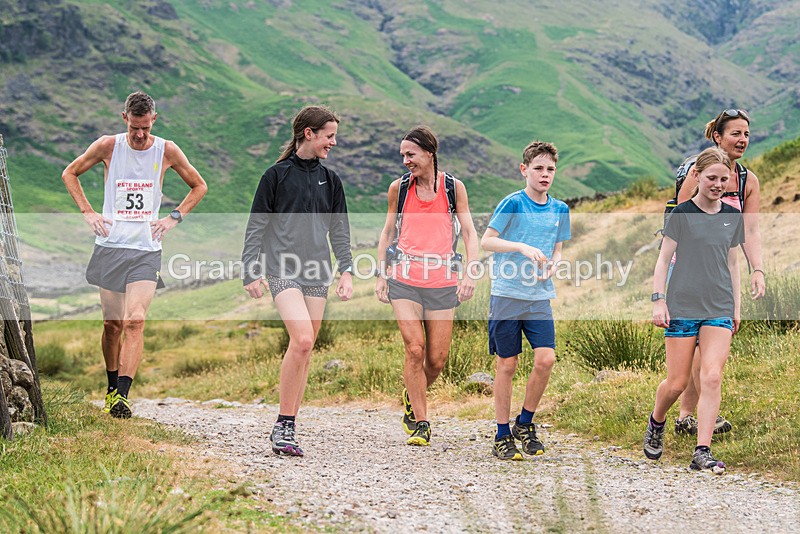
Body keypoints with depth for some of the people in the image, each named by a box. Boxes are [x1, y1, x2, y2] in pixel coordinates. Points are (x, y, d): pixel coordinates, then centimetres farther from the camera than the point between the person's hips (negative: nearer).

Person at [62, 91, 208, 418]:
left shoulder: (167, 151, 0)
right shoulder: (108, 146, -1)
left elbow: (199, 186, 15)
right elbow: (70, 173, 14)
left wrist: (174, 218, 3)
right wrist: (88, 212, 3)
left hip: (146, 250, -1)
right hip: (109, 246, 1)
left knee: (134, 322, -15)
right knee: (112, 324, 7)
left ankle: (122, 396, -20)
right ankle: (112, 388, 27)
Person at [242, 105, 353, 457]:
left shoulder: (330, 180, 14)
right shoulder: (277, 175, 1)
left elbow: (340, 230, 16)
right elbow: (256, 226, 1)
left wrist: (346, 271, 4)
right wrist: (252, 271, -6)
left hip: (317, 275, 5)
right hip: (283, 270, -5)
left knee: (305, 350, 4)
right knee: (301, 339, -22)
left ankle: (286, 429, 12)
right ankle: (284, 424, -14)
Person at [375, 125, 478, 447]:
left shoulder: (453, 187, 4)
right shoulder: (399, 188, 7)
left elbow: (469, 233, 5)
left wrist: (470, 274, -7)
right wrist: (381, 275, 9)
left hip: (442, 281, 0)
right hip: (404, 279, 0)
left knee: (437, 360, 0)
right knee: (414, 348, -14)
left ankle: (413, 398, 31)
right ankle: (420, 423, -5)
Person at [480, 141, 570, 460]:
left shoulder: (559, 209, 8)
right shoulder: (513, 203, -7)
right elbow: (486, 241, -9)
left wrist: (552, 266, -4)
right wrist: (522, 247, -22)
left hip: (540, 297, 4)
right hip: (507, 294, -4)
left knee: (546, 359, -9)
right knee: (507, 365, 1)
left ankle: (525, 423, 12)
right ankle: (502, 436, 13)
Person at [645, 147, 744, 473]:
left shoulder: (733, 217, 9)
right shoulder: (682, 214, -3)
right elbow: (664, 259, -1)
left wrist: (736, 306, 15)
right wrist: (659, 300, -8)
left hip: (719, 310, 3)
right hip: (682, 307, -3)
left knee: (712, 378, -10)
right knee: (677, 382, 1)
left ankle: (702, 452, -9)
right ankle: (656, 422, 32)